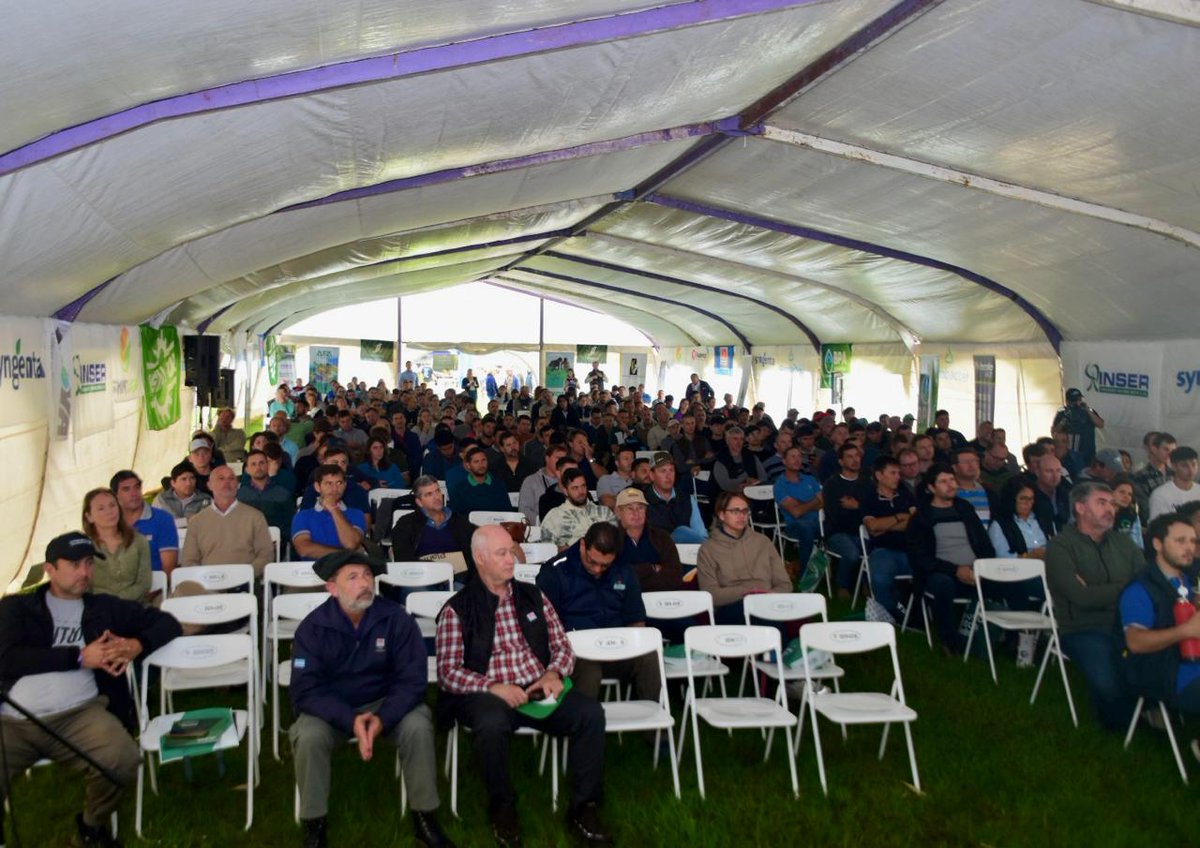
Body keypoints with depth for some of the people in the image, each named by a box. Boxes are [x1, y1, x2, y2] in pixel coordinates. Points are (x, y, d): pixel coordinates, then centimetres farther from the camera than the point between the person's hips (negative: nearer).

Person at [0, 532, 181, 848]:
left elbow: (167, 623, 19)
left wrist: (137, 645, -3)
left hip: (78, 714, 1)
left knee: (124, 761, -29)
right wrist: (80, 657, -6)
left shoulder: (105, 607, 19)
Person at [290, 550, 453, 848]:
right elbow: (305, 690, -18)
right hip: (330, 708, 0)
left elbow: (411, 679, -14)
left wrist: (383, 718, -32)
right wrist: (351, 720, -33)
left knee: (418, 727, -28)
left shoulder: (396, 618, -14)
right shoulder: (313, 627, -14)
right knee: (308, 737, -30)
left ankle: (425, 818, -8)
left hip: (386, 703, 0)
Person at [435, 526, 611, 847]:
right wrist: (493, 686, -21)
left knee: (590, 712, -23)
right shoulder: (458, 609, 1)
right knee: (492, 722, -37)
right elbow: (448, 672, -6)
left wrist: (554, 674, -8)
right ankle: (503, 806, -8)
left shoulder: (533, 596, 13)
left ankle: (584, 807, -6)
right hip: (488, 694, -3)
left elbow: (562, 646, 14)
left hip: (540, 689, 4)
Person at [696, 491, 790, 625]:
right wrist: (746, 592, -13)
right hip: (730, 611, -2)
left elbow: (784, 585, 17)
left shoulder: (763, 542, 22)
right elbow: (711, 594, 0)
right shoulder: (708, 549, 12)